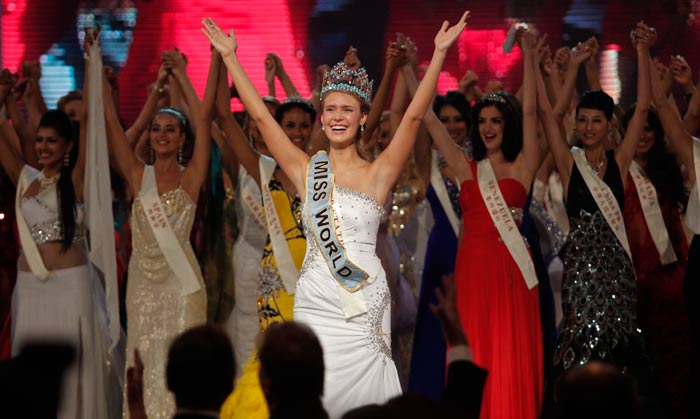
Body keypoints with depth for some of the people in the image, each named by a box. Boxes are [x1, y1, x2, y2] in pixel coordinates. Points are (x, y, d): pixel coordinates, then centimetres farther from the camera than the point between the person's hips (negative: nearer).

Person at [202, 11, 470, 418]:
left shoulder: (378, 174, 3)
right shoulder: (306, 170, 8)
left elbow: (414, 116, -5)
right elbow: (262, 116, 7)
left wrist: (439, 54, -12)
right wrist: (230, 57, 5)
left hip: (364, 307, -2)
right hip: (314, 304, 2)